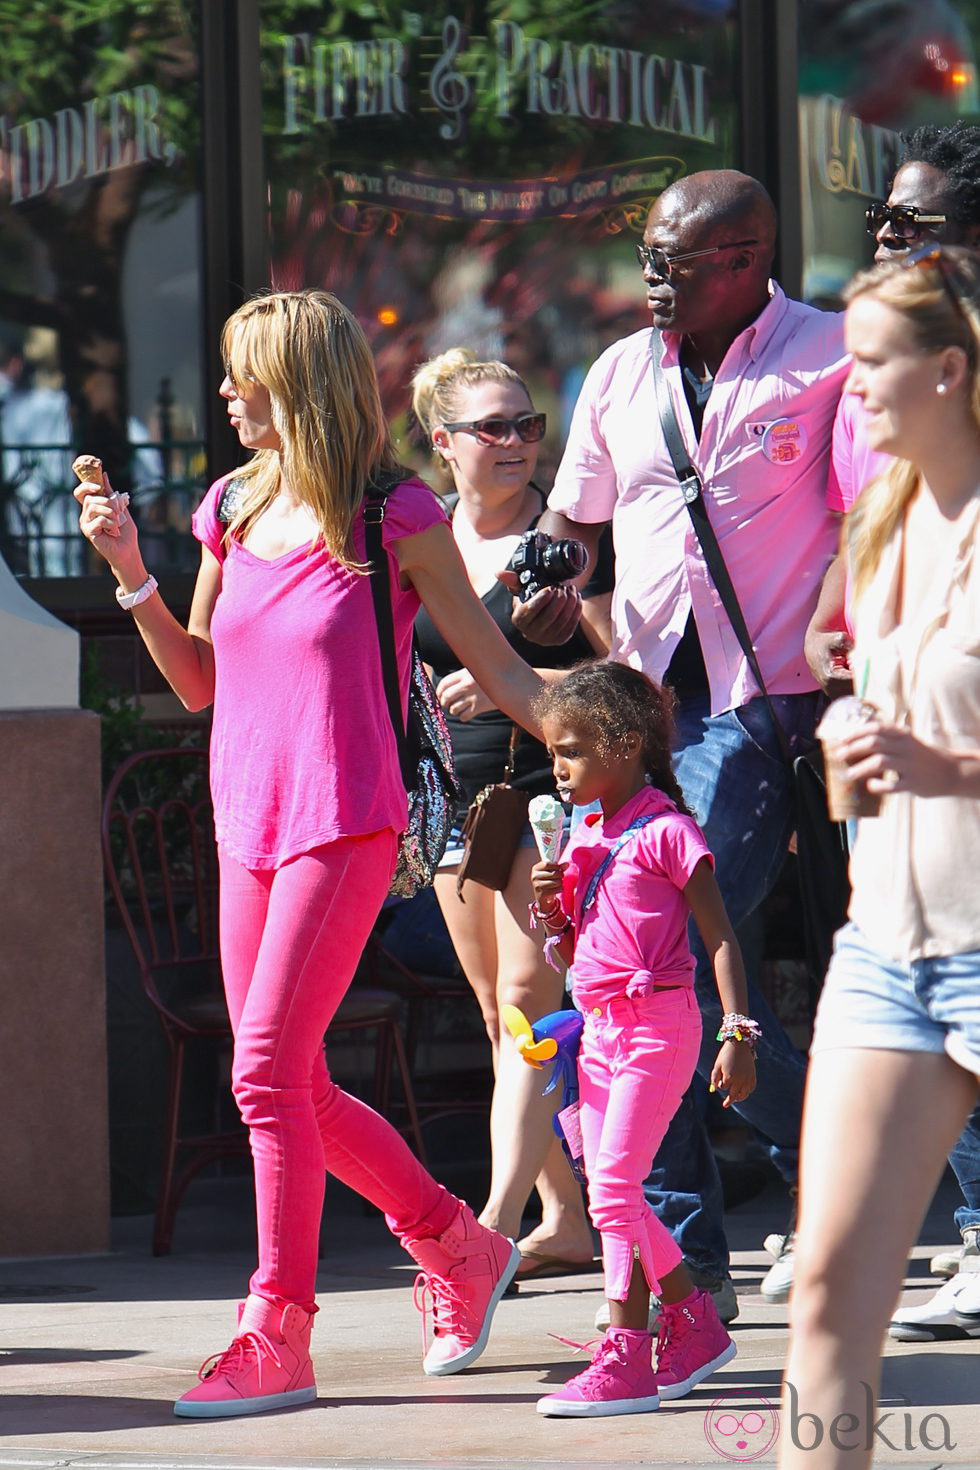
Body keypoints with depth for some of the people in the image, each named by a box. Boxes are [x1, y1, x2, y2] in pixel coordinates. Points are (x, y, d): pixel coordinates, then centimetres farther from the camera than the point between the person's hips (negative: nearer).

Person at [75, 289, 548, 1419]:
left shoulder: (396, 519, -7)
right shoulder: (233, 512, 11)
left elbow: (495, 666, -2)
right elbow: (198, 682, 16)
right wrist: (130, 573, 5)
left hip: (347, 826, -7)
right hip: (249, 826, 7)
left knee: (269, 1071, -13)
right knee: (291, 1086, 9)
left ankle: (278, 1337, -7)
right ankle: (459, 1249, 27)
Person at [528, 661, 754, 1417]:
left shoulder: (666, 832, -10)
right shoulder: (582, 841, 14)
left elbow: (720, 937, -10)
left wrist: (739, 1034, -16)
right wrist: (551, 908, -1)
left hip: (659, 1023, -9)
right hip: (601, 1028, 9)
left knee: (614, 1186, -14)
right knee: (608, 1190, 9)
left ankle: (626, 1360, -12)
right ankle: (696, 1322, 22)